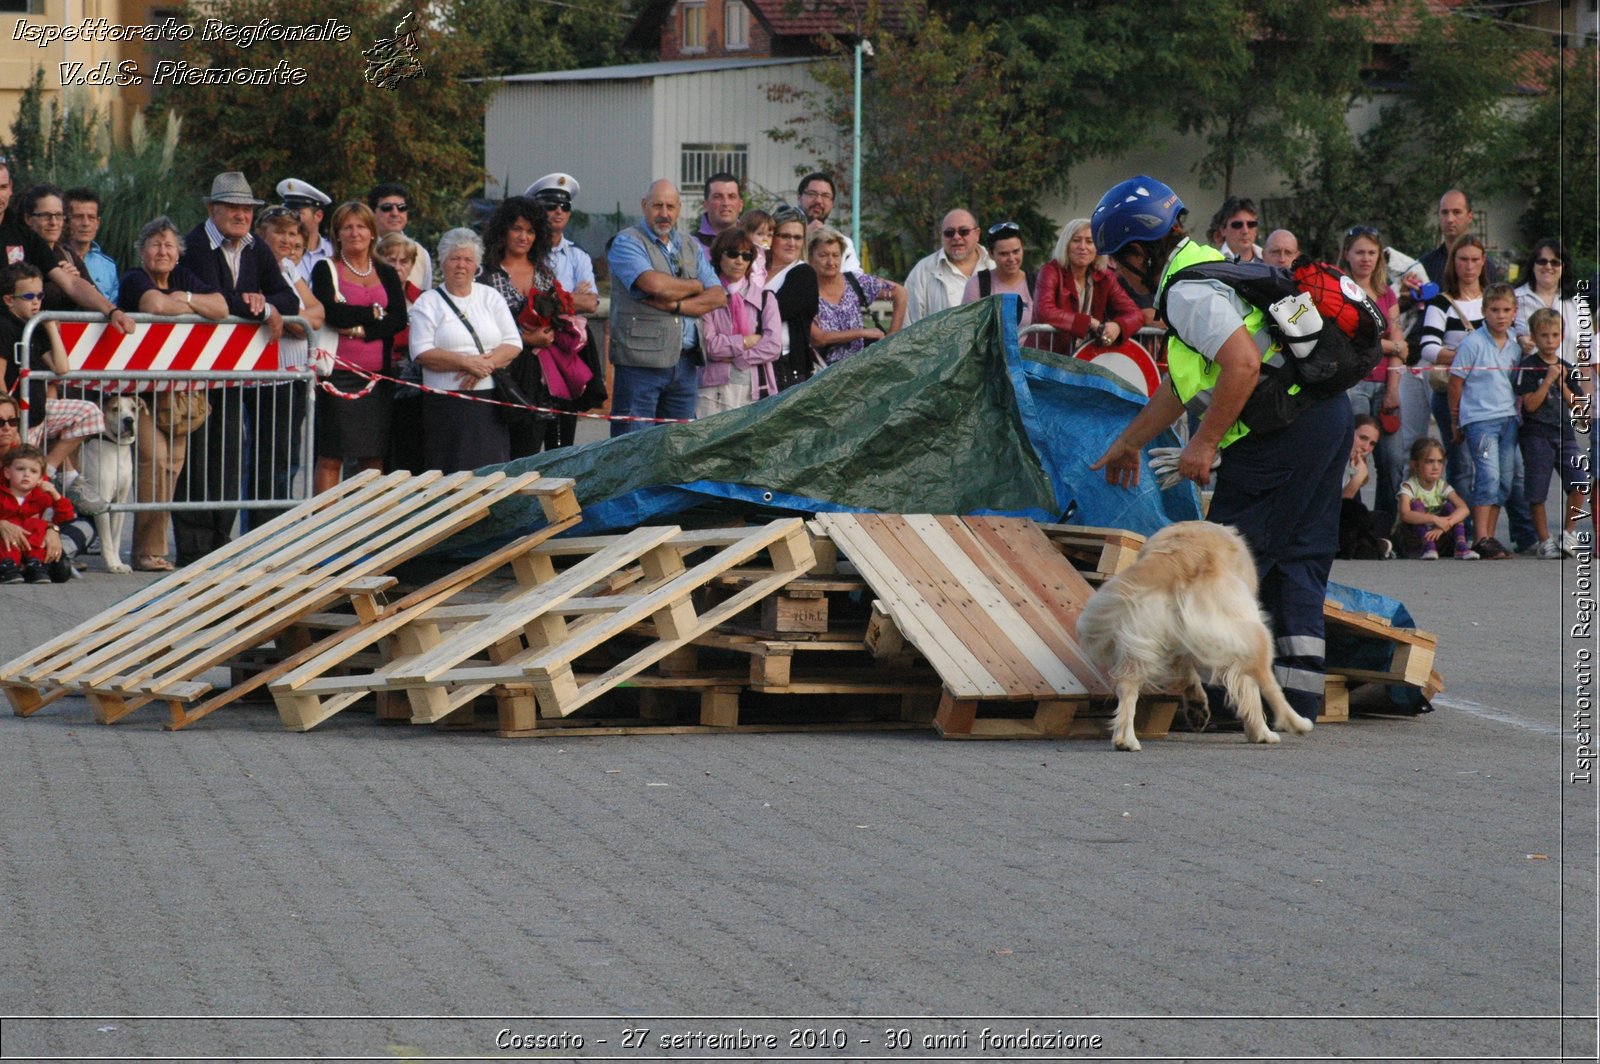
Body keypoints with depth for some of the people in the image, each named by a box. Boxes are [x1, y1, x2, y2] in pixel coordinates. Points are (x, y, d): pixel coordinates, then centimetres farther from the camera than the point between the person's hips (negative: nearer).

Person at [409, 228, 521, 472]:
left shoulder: (490, 297, 15)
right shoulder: (428, 303, 5)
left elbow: (514, 343, 7)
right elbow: (422, 353, -6)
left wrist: (486, 364, -12)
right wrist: (466, 362, -16)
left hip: (490, 401, 3)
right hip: (446, 404, -3)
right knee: (452, 478, -7)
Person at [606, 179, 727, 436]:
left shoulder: (691, 248, 18)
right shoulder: (627, 242, -1)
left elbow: (718, 297, 8)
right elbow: (653, 284, -18)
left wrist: (676, 305, -9)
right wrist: (695, 287, 1)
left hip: (685, 364, 6)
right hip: (641, 360, -6)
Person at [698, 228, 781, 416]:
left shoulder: (765, 298, 12)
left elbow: (773, 348, 2)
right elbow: (708, 344, -6)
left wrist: (732, 356, -4)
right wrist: (748, 341, -1)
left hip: (756, 390, 2)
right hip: (715, 391, -2)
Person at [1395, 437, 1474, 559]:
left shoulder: (1442, 486, -3)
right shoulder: (1409, 487, -14)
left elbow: (1463, 509, -19)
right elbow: (1405, 514, -34)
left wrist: (1442, 526, -36)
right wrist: (1435, 519, -45)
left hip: (1435, 536, 3)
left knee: (1450, 506, -14)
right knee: (1417, 504, -25)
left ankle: (1461, 546, -28)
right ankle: (1428, 547, -40)